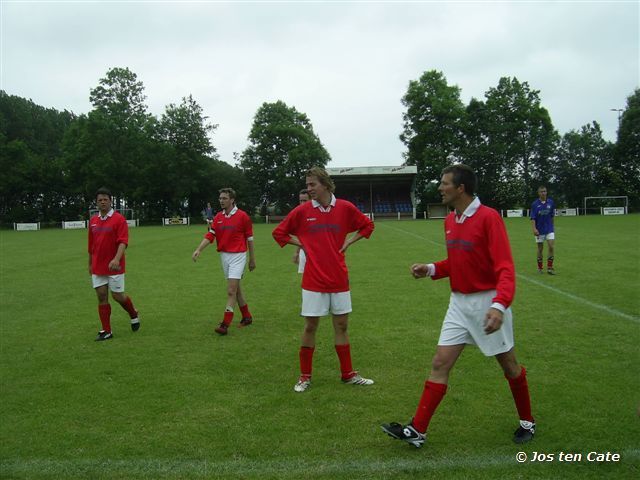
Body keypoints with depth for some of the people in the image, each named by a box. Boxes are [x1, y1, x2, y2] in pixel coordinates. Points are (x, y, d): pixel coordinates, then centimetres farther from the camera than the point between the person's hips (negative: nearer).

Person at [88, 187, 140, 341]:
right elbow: (91, 244, 17)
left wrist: (116, 259, -33)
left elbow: (123, 242, -19)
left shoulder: (119, 219, -9)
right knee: (102, 297, 4)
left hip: (114, 266, -5)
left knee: (118, 296, 0)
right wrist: (90, 264, 20)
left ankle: (134, 315, 29)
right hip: (97, 267, 5)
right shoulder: (93, 220, 8)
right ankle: (106, 331, 12)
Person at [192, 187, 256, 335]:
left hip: (238, 256, -6)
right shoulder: (218, 217, 7)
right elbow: (210, 235, 0)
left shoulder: (242, 216, -8)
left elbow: (249, 238, -2)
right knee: (236, 288, 15)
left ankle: (225, 324, -10)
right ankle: (247, 317, 29)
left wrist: (252, 259, 2)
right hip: (224, 255, 6)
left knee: (231, 291, -11)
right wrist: (198, 250, -15)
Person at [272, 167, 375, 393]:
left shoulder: (345, 208, -2)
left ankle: (348, 374, 23)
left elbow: (367, 225, 13)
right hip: (313, 280, -1)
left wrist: (349, 241, 1)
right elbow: (279, 232, 8)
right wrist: (302, 244, -1)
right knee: (310, 326, 4)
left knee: (341, 325, 10)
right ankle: (305, 376, 19)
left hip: (339, 279, 1)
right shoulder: (302, 210, -3)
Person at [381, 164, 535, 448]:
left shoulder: (488, 217, -17)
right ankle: (417, 430, 5)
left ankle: (527, 422, 35)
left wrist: (499, 305, -36)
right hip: (459, 303, 7)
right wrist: (431, 270, 2)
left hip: (487, 302, -6)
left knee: (509, 366, 12)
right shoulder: (450, 220, 7)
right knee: (439, 363, 1)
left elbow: (505, 268, -22)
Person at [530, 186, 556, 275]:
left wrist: (551, 226, 14)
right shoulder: (535, 204, -6)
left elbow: (552, 216, 11)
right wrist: (534, 229, -21)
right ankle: (540, 268, 18)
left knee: (551, 247, -8)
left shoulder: (551, 202, 1)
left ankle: (550, 267, 0)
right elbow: (533, 218, -10)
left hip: (549, 229, 2)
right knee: (540, 249, 6)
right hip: (539, 230, -1)